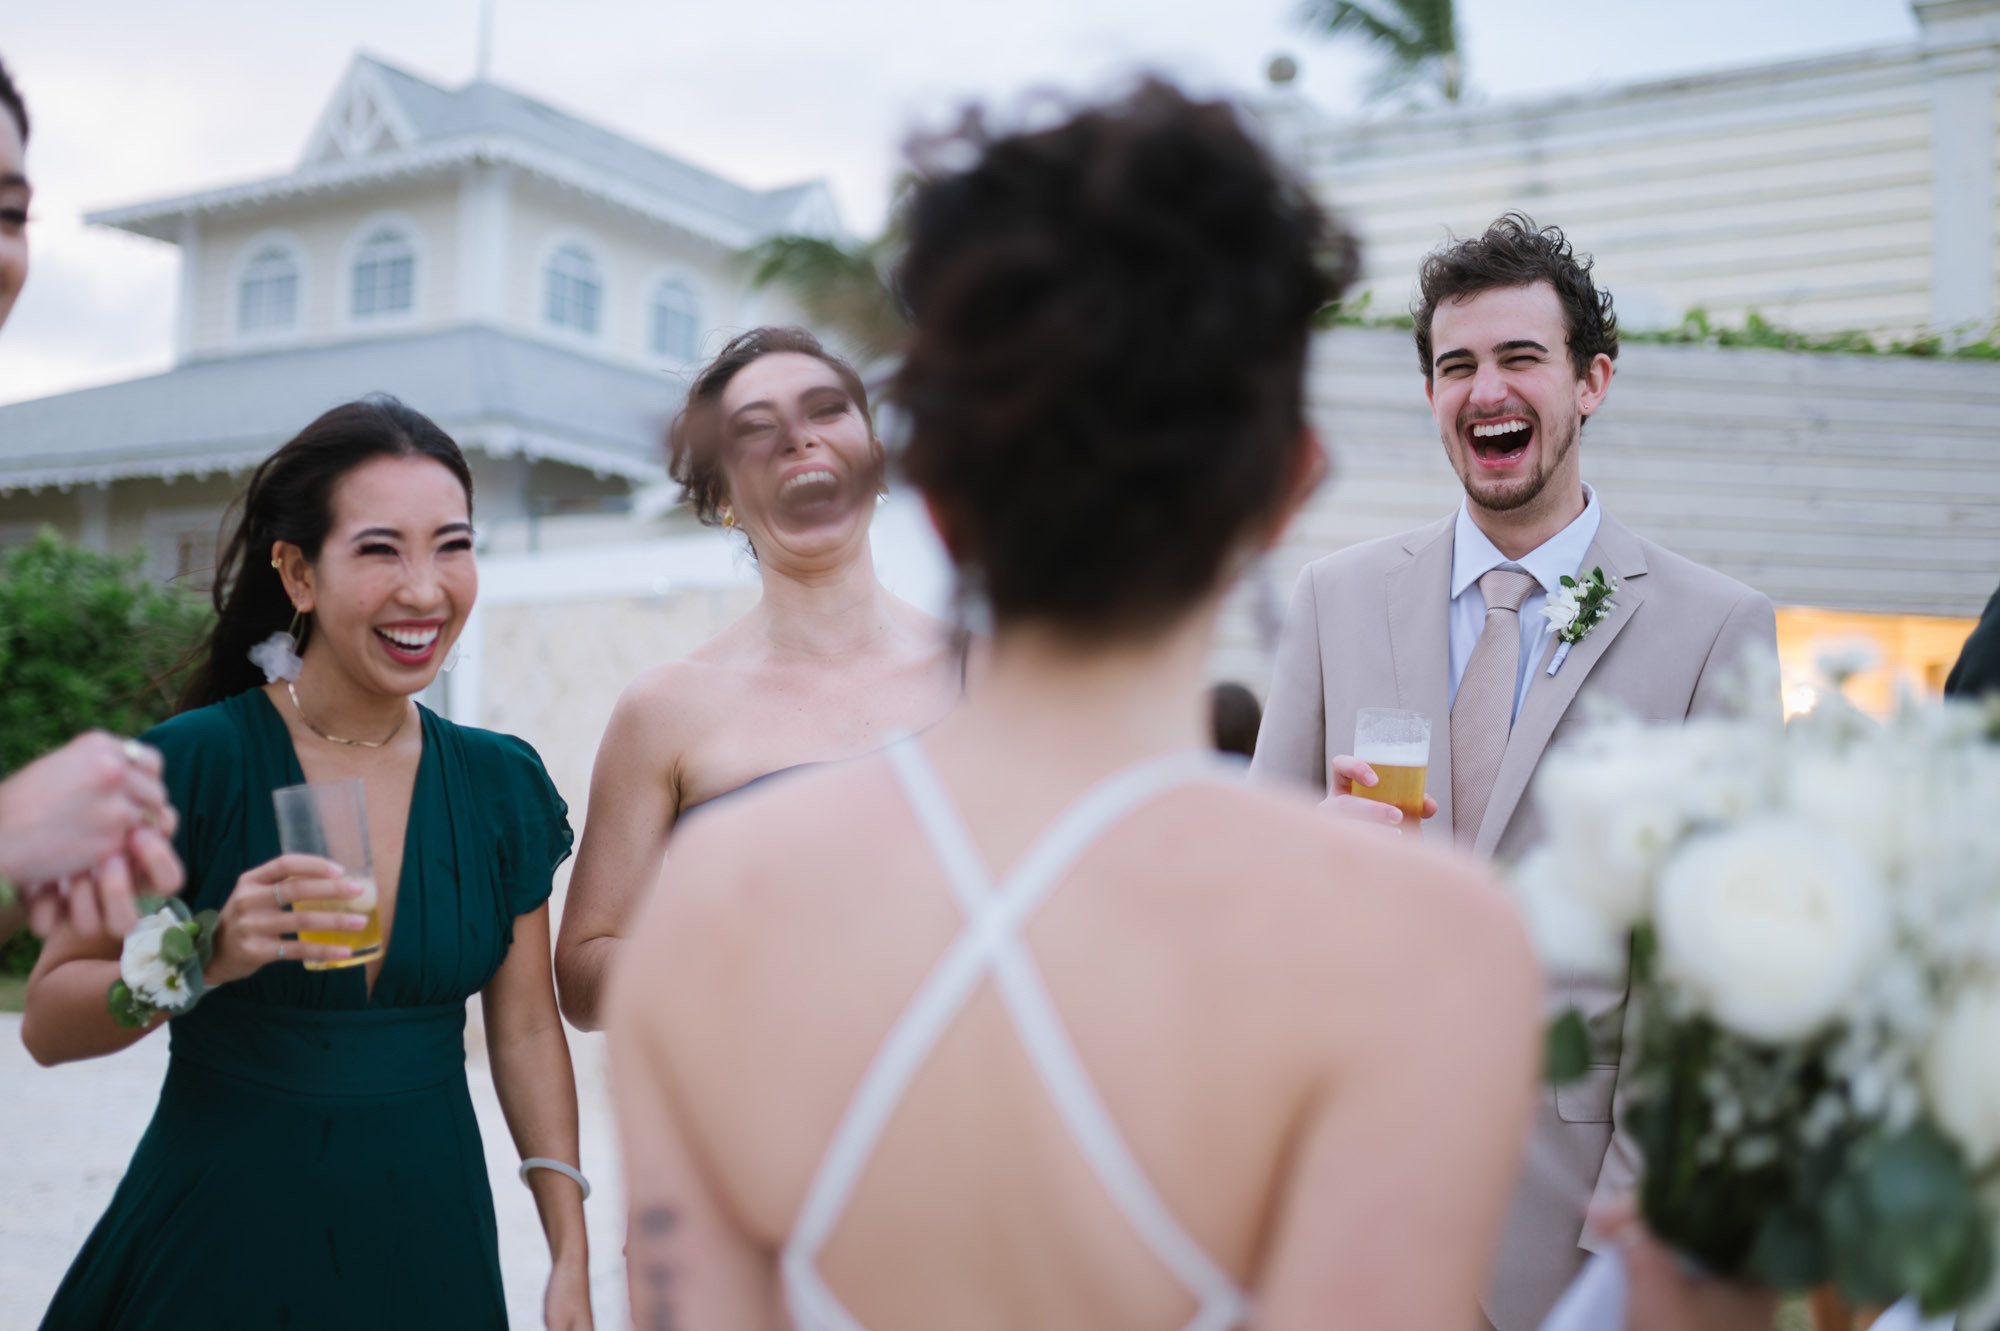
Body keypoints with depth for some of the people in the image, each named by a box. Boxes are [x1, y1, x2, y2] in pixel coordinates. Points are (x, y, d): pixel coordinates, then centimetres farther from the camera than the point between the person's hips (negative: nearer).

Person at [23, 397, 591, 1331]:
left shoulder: (502, 783, -1)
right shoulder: (195, 762, -12)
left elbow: (526, 1031, 4)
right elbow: (48, 1025, -9)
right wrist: (210, 957, -26)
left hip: (429, 1240, 3)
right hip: (215, 1244, -3)